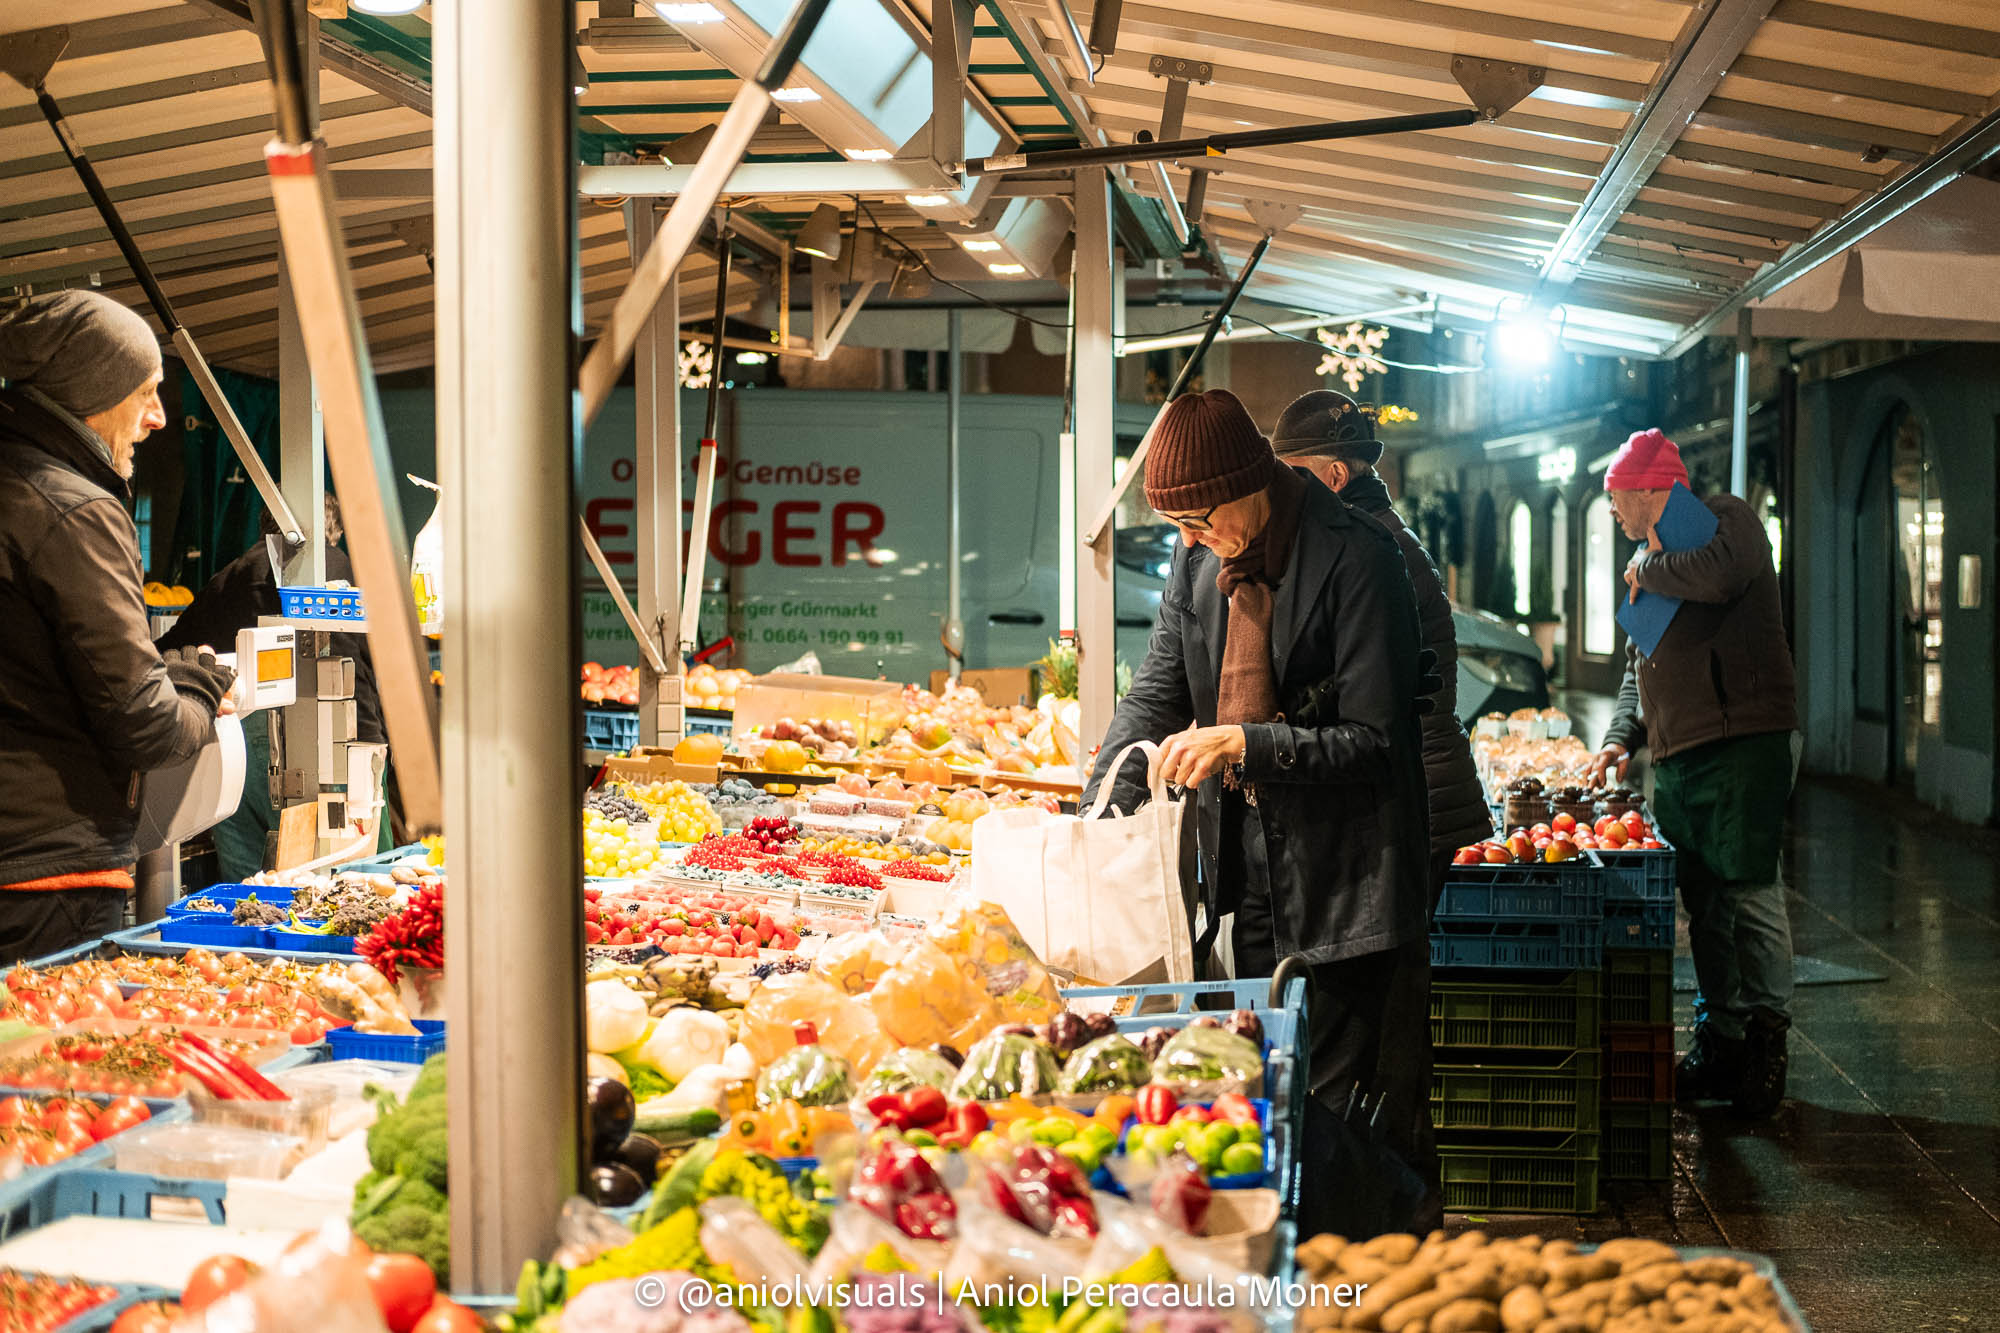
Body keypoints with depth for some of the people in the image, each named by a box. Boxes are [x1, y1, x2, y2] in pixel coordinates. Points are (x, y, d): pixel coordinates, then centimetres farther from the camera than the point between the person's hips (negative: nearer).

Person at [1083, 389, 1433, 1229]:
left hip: (1340, 879, -7)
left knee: (1328, 1102, -5)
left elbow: (1373, 742, -18)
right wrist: (1103, 809, -4)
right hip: (1248, 867, 7)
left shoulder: (1356, 561, -17)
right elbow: (1156, 692, 12)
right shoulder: (1199, 560, 5)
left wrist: (1245, 744, -27)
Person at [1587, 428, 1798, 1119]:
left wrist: (1648, 571, -7)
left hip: (1744, 745, -8)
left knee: (1749, 893, -10)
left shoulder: (1727, 520, -1)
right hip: (1675, 759, 8)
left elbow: (1721, 575, -25)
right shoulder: (1647, 560, 24)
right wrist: (1619, 738, 11)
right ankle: (1720, 1043, 15)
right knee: (1704, 906, 9)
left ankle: (1766, 1032, -2)